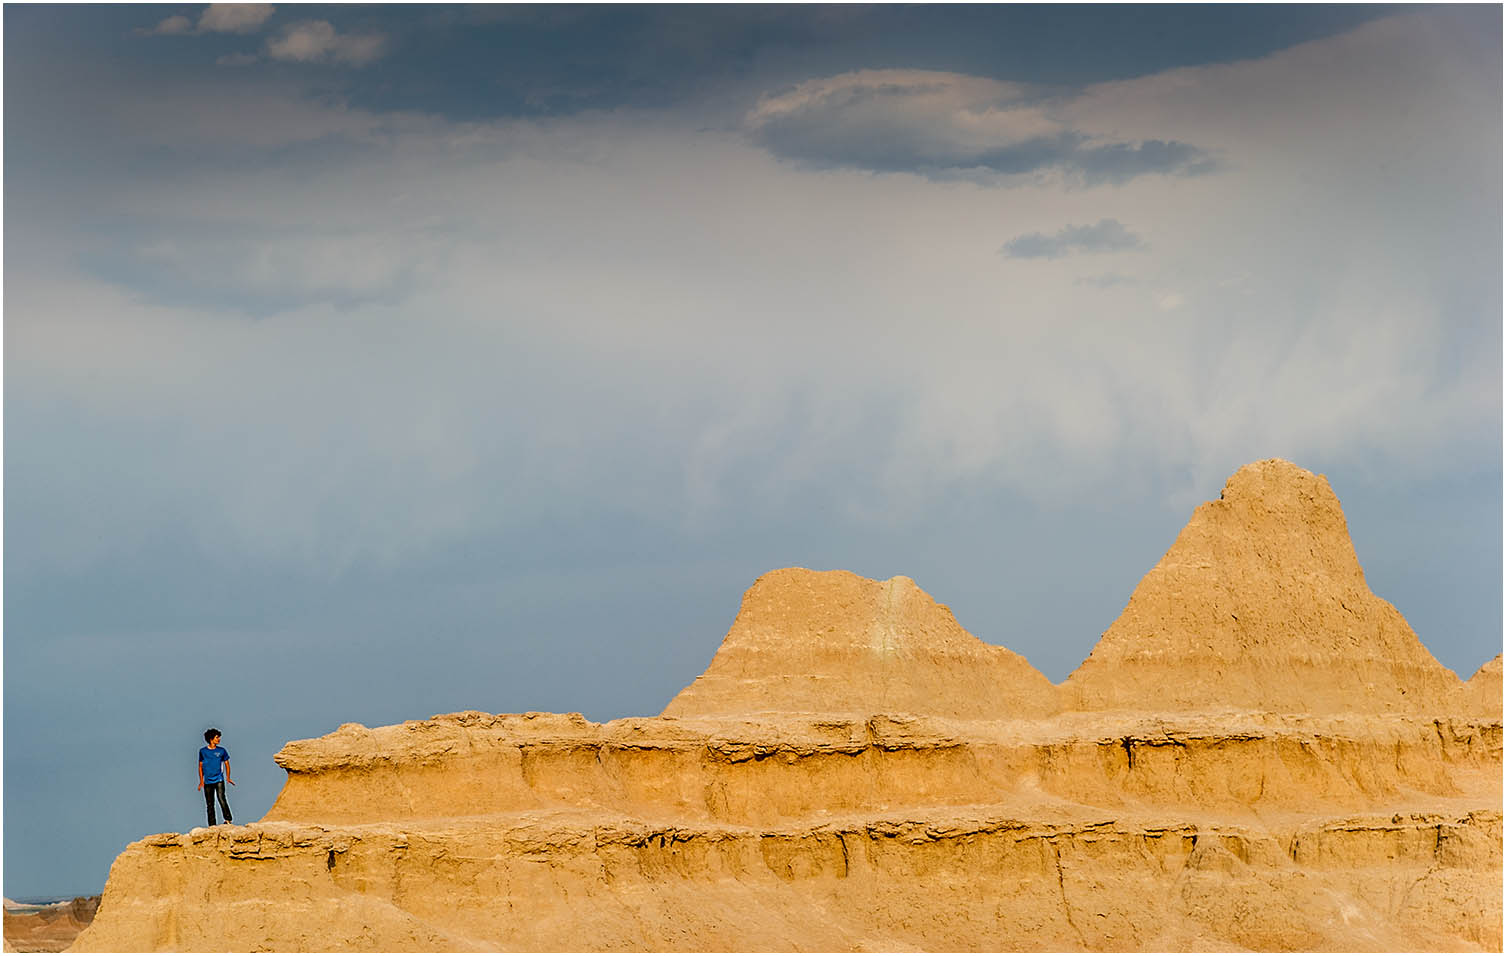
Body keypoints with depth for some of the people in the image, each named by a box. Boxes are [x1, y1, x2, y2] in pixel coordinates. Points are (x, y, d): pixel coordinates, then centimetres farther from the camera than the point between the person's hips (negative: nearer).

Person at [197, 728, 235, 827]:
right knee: (209, 804, 2)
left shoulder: (222, 751, 5)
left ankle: (228, 819, -15)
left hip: (219, 780, -1)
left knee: (221, 799, -20)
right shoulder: (202, 751, 6)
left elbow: (227, 764, 11)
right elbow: (200, 766, 11)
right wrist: (201, 781, 5)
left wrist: (228, 778, 1)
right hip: (208, 781, 1)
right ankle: (212, 825, 6)